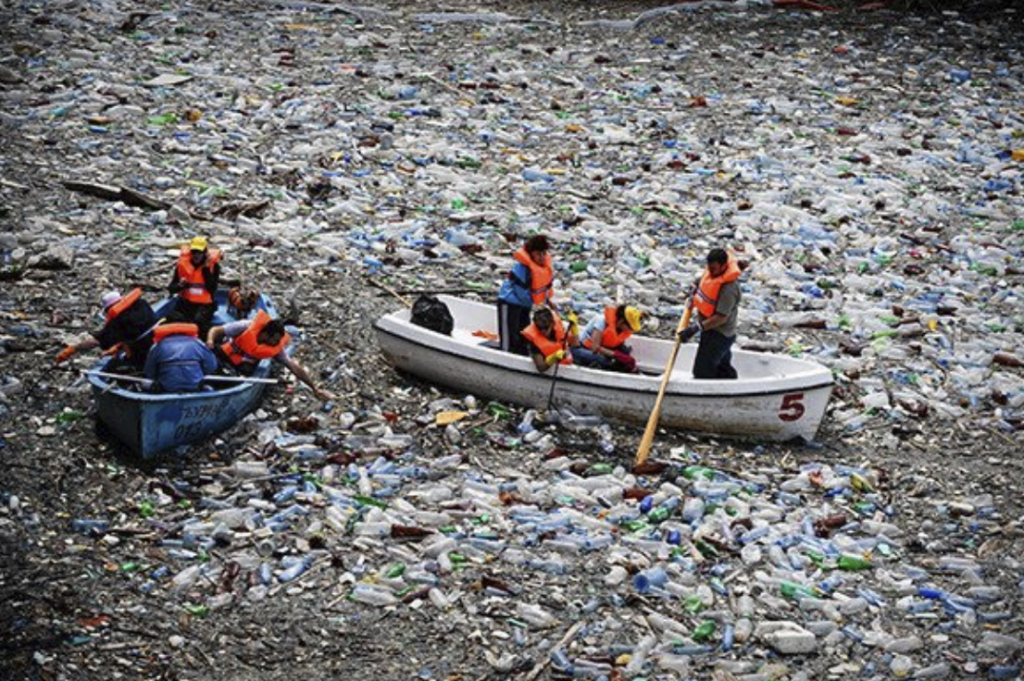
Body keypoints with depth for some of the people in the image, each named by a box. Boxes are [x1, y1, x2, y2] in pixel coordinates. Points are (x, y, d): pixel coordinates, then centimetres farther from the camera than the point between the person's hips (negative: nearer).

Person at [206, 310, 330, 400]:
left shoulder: (276, 347, -18)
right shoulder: (246, 327, -28)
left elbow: (295, 368, -13)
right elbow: (215, 330, -21)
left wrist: (315, 388, -14)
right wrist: (210, 340, -44)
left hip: (242, 369, 3)